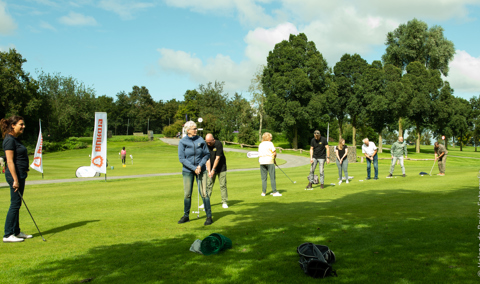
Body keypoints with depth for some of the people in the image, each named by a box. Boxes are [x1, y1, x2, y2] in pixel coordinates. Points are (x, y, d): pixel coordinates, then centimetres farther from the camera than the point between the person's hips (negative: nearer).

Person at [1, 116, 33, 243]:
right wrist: (15, 180, -21)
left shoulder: (15, 139, 15)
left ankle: (16, 232, 21)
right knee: (15, 204, -6)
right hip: (15, 175, -10)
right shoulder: (9, 140, -14)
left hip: (20, 174, 10)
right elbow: (10, 161, -19)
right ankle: (8, 235, 0)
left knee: (17, 204, 14)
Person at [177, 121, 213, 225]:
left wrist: (201, 165, -9)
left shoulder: (201, 140, -1)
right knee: (187, 194, 5)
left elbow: (207, 154, 6)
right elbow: (181, 158, -7)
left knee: (204, 193, -5)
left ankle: (209, 216, 2)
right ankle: (186, 216, 21)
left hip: (201, 169, 0)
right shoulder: (182, 142, -5)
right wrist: (193, 168, -13)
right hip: (187, 171, 0)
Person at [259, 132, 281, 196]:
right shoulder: (270, 143, -2)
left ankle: (263, 192, 8)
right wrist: (274, 158, 9)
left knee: (263, 178, 7)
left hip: (261, 162, 5)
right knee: (272, 177, -2)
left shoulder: (260, 144, 15)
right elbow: (274, 152, -9)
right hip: (269, 161, -5)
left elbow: (259, 154, 11)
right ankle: (274, 192, -3)